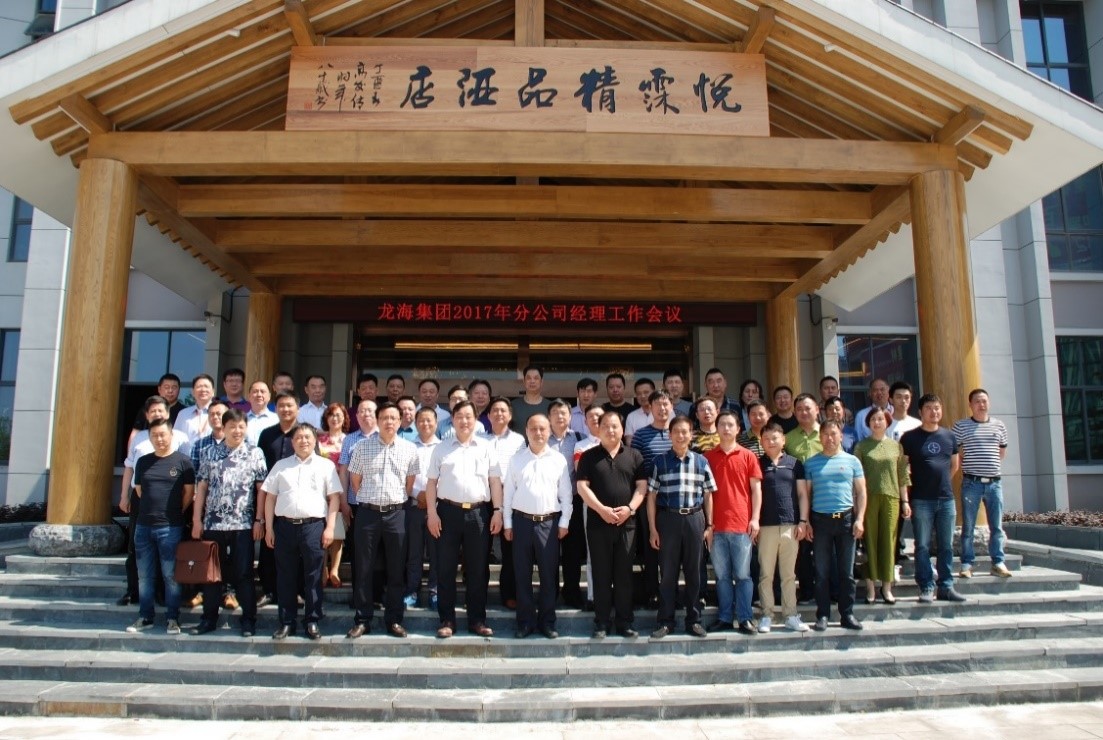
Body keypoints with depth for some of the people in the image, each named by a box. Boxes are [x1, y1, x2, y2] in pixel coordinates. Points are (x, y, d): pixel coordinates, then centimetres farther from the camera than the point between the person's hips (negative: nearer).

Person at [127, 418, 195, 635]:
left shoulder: (182, 461, -3)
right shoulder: (143, 462, 10)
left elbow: (189, 492, -1)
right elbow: (138, 489, 18)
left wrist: (175, 512, 1)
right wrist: (152, 507, 11)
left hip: (170, 527, -4)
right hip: (143, 525, 4)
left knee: (170, 575, 1)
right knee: (144, 575, 11)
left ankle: (172, 619, 9)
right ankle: (145, 617, 22)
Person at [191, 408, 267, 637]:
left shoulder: (254, 454, 1)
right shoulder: (211, 453, 8)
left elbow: (261, 488, 0)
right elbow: (201, 487, 8)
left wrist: (259, 519, -6)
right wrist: (197, 519, 3)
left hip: (243, 524, -2)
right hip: (213, 523, 3)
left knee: (243, 574, 3)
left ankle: (248, 620, 11)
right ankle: (209, 619, 23)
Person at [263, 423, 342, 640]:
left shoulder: (326, 465, 6)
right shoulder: (281, 465, 13)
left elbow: (334, 498, 3)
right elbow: (270, 497, 12)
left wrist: (330, 527, -5)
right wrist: (269, 528, 5)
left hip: (314, 525, -2)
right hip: (285, 526, 2)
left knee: (313, 577, 2)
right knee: (285, 576, 7)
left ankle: (312, 621, 12)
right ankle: (286, 622, 18)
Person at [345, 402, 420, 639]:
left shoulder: (409, 449, 3)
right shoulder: (362, 446, 1)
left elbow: (410, 482, 11)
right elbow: (355, 480, 8)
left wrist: (396, 501, 10)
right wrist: (368, 499, 10)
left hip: (396, 513, 1)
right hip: (367, 512, 0)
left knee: (396, 569, 6)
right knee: (363, 568, 5)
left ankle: (394, 619, 16)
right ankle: (362, 620, 15)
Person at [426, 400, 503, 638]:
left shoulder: (486, 448, 8)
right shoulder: (441, 449, 9)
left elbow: (495, 481, 6)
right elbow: (432, 482, 6)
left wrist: (497, 511, -2)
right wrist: (431, 512, -3)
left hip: (479, 512, 0)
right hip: (448, 511, 0)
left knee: (478, 569, 6)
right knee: (445, 568, 4)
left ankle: (477, 620, 17)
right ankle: (447, 620, 14)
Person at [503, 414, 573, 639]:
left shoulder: (559, 460, 3)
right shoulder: (516, 460, 5)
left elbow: (566, 494, 4)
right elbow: (508, 492, 5)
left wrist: (564, 522, 0)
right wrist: (507, 523, 2)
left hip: (549, 522, -1)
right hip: (522, 521, 1)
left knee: (549, 574, 5)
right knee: (522, 574, 7)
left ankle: (547, 622, 18)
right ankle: (525, 622, 18)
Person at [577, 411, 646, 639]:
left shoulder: (634, 456, 9)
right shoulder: (589, 456, 5)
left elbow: (642, 486, 4)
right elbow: (582, 486, -2)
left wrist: (630, 508, -11)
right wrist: (602, 509, -13)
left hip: (627, 523, 1)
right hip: (598, 523, -1)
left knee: (624, 575, 6)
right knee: (601, 575, 5)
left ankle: (624, 622, 16)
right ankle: (602, 623, 13)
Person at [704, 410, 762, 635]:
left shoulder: (748, 456, 5)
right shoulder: (708, 456, 5)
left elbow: (756, 489, 5)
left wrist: (755, 518, -4)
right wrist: (708, 523, 0)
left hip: (741, 525, -1)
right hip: (717, 526, 1)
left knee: (743, 575, 3)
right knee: (722, 575, 8)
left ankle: (745, 618, 12)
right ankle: (725, 617, 17)